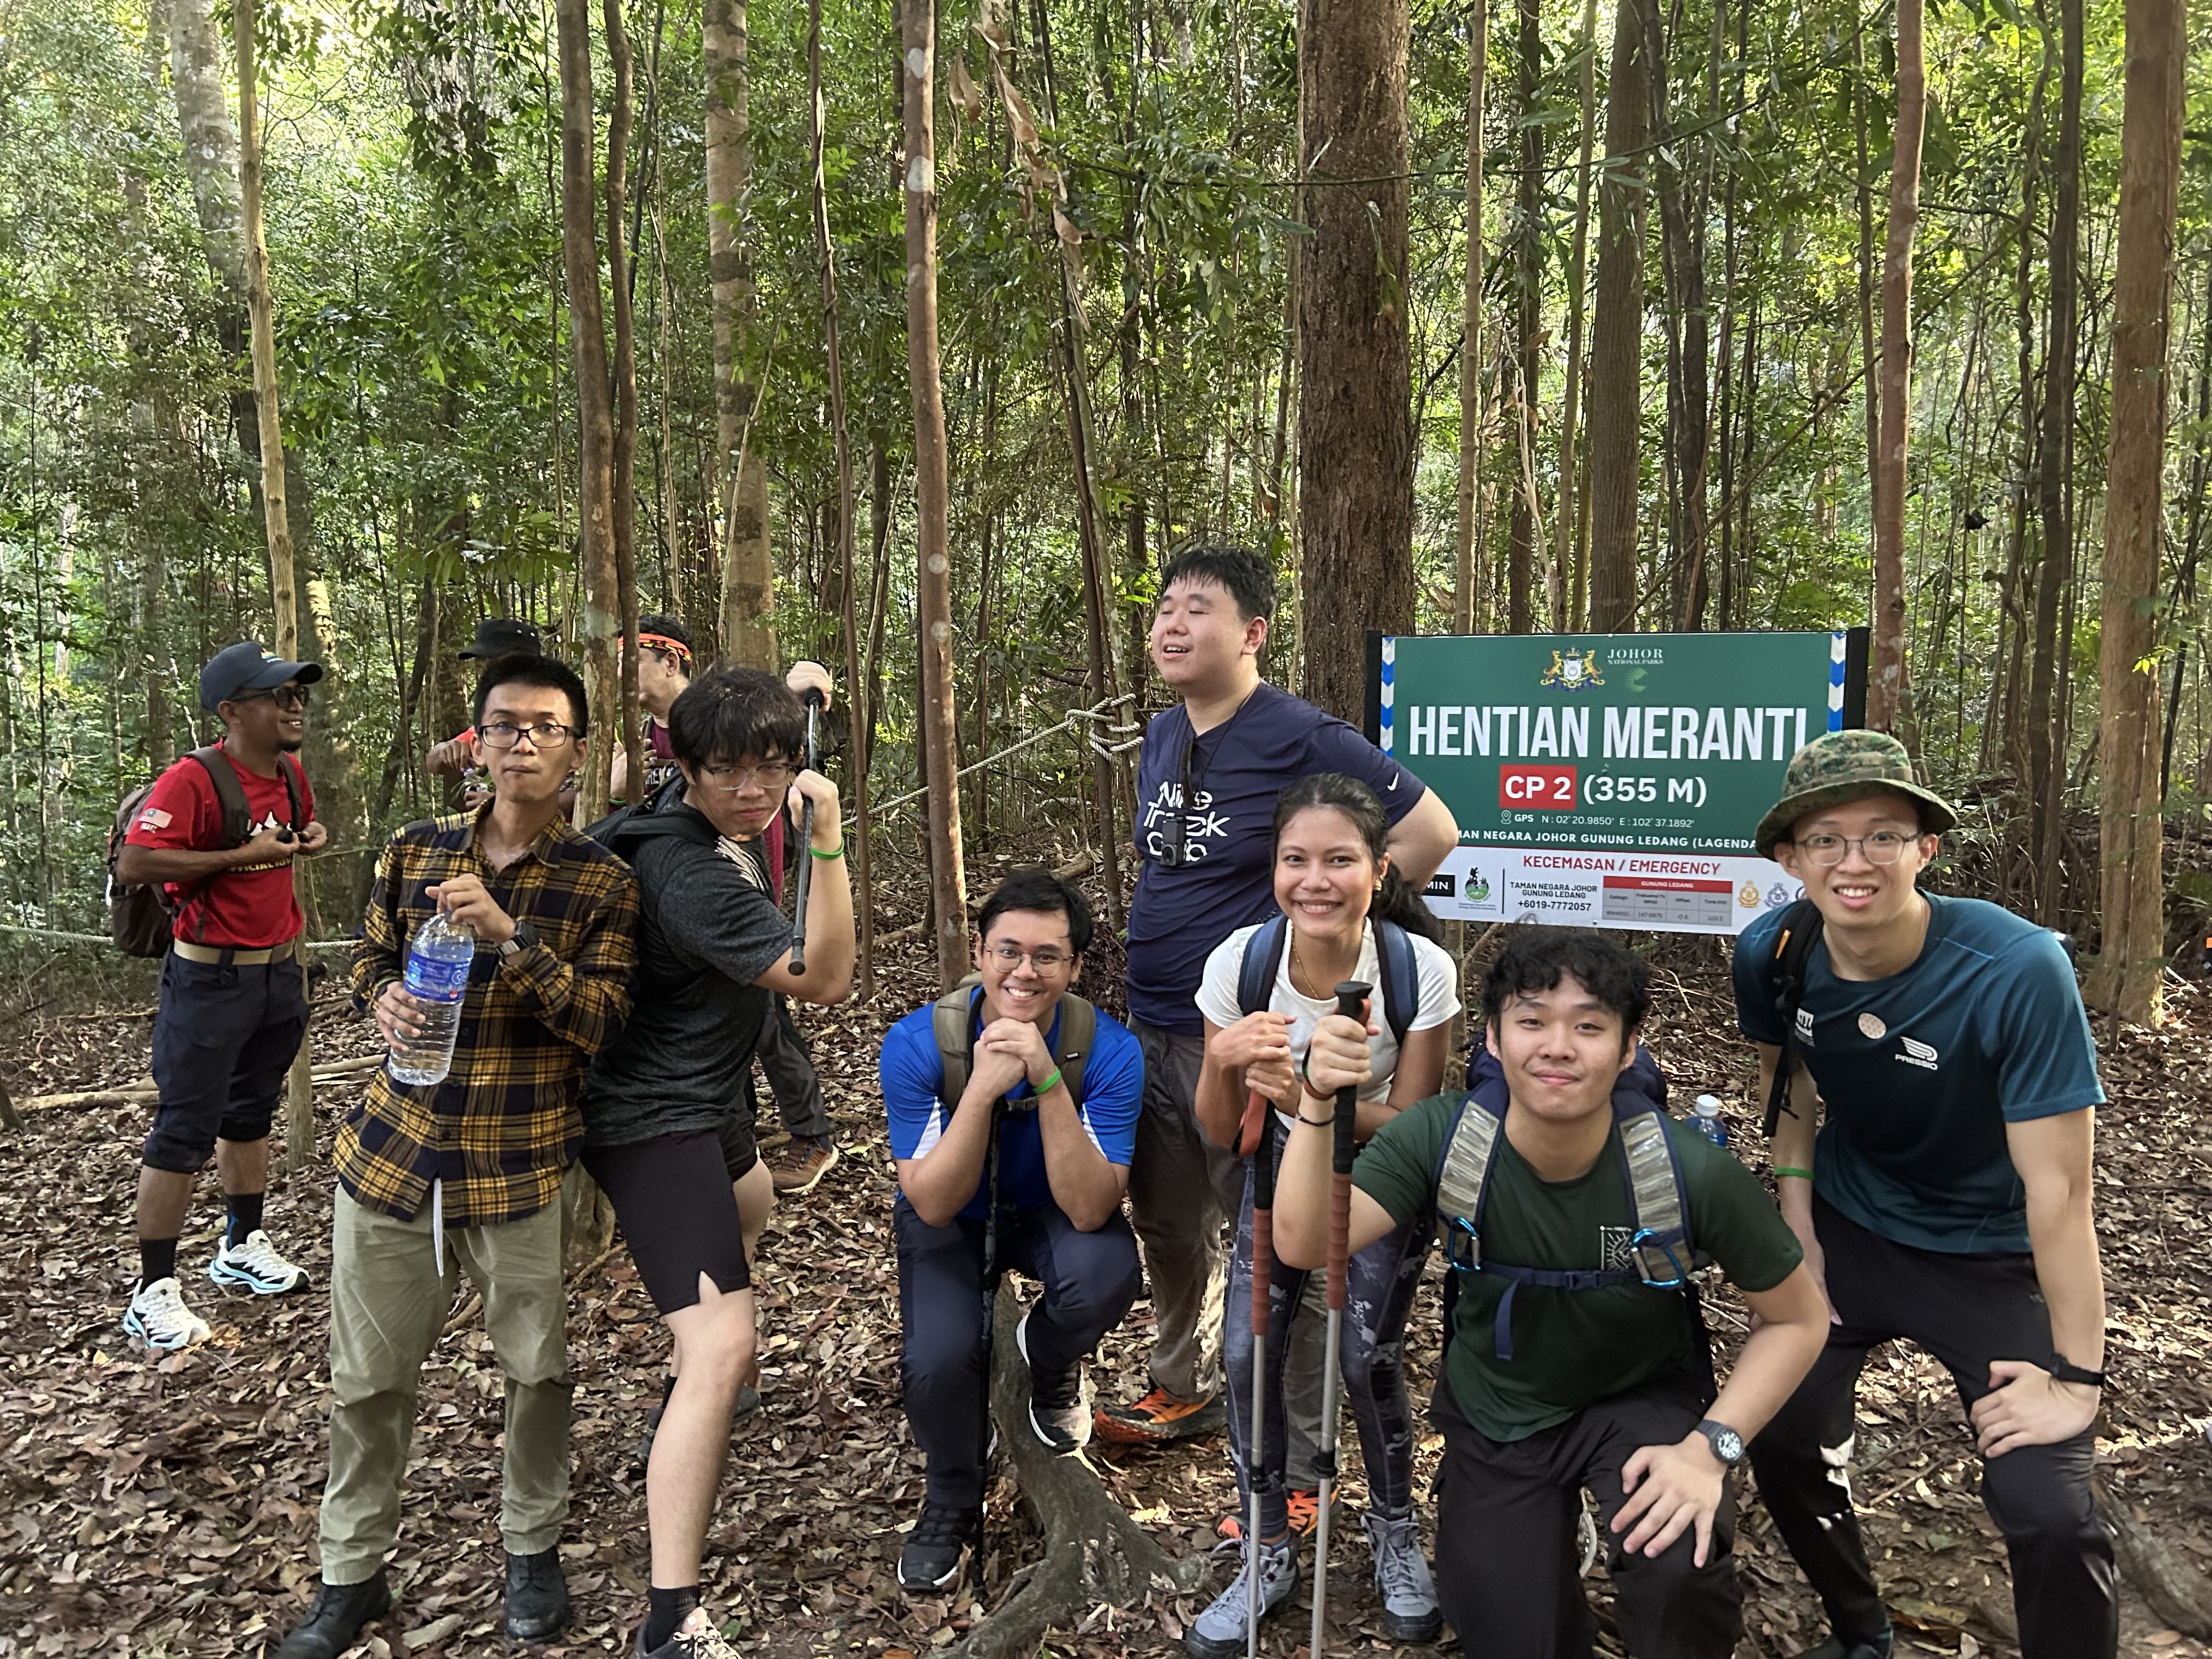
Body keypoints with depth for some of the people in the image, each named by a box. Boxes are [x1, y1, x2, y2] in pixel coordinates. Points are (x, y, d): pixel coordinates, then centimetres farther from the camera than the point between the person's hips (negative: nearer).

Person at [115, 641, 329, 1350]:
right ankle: (153, 1293, 8)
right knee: (185, 1131, -2)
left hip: (279, 971, 8)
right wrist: (241, 857, -24)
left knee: (251, 1113, 20)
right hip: (211, 979, -8)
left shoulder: (291, 774, 7)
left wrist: (309, 836, 6)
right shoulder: (193, 779, -18)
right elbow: (132, 865, -26)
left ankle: (243, 1247, 35)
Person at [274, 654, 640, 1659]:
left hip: (522, 1169, -2)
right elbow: (371, 957, 17)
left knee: (537, 1369, 10)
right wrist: (384, 1000, -7)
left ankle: (532, 1548, 35)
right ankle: (352, 1574, 33)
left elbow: (600, 1025, -12)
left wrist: (508, 938, -24)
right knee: (367, 1377, 12)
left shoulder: (602, 881, -6)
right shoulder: (415, 851, 3)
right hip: (394, 1150, 3)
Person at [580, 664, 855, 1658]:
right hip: (657, 1122, -11)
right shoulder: (692, 873, -28)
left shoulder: (702, 814, 0)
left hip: (693, 1100, 11)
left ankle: (686, 1417, 62)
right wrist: (828, 840, -36)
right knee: (723, 1348, -22)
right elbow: (826, 979, -27)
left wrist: (791, 698, 10)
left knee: (746, 1226, 36)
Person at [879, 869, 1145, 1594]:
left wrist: (1047, 1080, -43)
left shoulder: (1109, 1050, -26)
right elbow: (935, 1203, -26)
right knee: (937, 1359, -27)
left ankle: (1046, 1359, 7)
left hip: (1051, 1211, 0)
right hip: (952, 1218, 0)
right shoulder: (918, 1043, -25)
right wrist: (982, 1089, -41)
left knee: (1107, 1275, -33)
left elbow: (1089, 1210, -31)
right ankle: (953, 1497, 9)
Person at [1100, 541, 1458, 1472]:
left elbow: (1431, 832, -14)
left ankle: (1294, 1472, 16)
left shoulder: (1302, 740, -15)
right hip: (1150, 1033, 8)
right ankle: (1187, 1393, 43)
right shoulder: (1161, 738, 9)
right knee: (1167, 1230, 21)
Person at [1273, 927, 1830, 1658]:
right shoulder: (1441, 1138, -24)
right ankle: (1553, 1534, 35)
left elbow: (1797, 1320, -12)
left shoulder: (1690, 1171, -27)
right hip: (1496, 1409, 2)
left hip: (1642, 1398, -1)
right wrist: (1319, 1106, -51)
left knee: (1680, 1565, -30)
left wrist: (1711, 1446, -24)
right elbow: (1303, 1245, -34)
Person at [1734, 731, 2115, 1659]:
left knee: (2047, 1509, -17)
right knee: (1781, 1440, 0)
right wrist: (1797, 1229, -1)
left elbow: (2058, 1187, -25)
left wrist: (2076, 1374, -21)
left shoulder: (2018, 972, -30)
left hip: (1992, 1256, -3)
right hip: (1847, 1227, 4)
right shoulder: (1771, 955, -16)